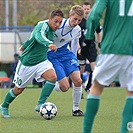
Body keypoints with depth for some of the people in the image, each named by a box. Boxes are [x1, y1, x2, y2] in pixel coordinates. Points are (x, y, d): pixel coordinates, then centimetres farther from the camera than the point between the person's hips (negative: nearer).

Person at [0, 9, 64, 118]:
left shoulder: (52, 31, 2)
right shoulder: (43, 26, -23)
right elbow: (39, 36, -49)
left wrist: (25, 46, 36)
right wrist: (49, 44, -68)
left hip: (41, 61, 6)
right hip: (27, 63, -6)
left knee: (53, 77, -23)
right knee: (19, 89, 9)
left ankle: (40, 105, -20)